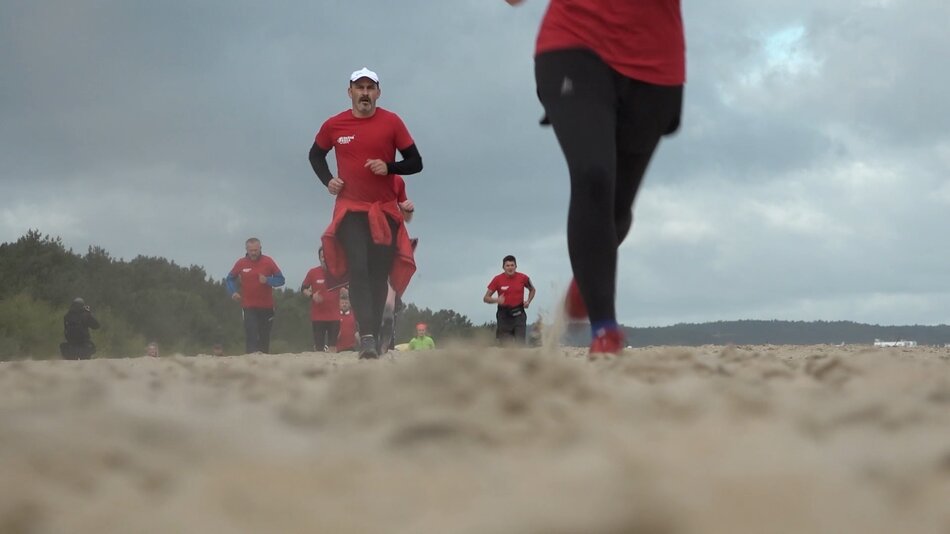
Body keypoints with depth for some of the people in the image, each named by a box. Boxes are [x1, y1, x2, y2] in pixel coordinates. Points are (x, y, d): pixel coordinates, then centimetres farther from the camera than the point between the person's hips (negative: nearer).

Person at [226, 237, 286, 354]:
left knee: (264, 337, 9)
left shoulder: (268, 262, -1)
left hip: (266, 306, 1)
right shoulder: (241, 263, 1)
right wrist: (233, 292, -6)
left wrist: (267, 280, -21)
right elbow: (230, 279, 13)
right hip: (249, 307, -1)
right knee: (251, 335, -14)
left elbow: (280, 279, -1)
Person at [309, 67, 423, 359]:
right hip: (350, 210, -1)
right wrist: (327, 180, 3)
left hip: (385, 211, 1)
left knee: (378, 276, 4)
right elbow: (315, 154, 20)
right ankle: (367, 337, -28)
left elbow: (415, 163, 1)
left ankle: (373, 337, 13)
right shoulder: (334, 125, 2)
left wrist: (389, 167, -16)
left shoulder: (392, 122, -2)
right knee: (358, 270, -18)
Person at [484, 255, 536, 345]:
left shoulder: (523, 278, 0)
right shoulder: (497, 279, -4)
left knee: (520, 343, -10)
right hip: (504, 315, 0)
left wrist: (528, 301, 3)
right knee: (505, 344, -2)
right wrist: (496, 300, -21)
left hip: (519, 314, 0)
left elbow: (532, 290, 22)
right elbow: (486, 298, -1)